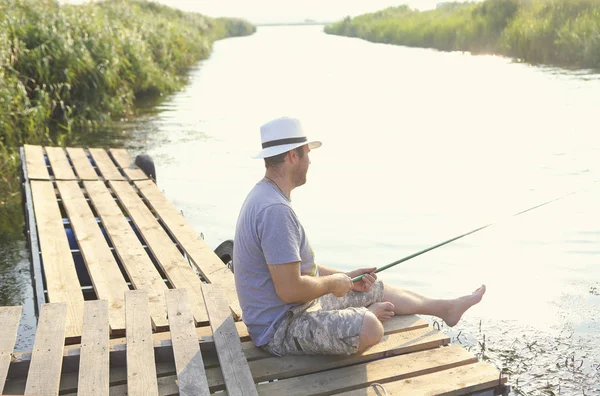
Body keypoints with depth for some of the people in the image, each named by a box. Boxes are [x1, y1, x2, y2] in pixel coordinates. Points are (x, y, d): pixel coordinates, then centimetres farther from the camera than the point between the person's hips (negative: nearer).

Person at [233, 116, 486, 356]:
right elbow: (289, 289, -30)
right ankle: (363, 315, 5)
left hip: (298, 306, 11)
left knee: (377, 290, 19)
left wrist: (345, 277, 10)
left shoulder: (265, 197, 8)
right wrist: (333, 282, -12)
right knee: (370, 328, -29)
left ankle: (446, 308, 36)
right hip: (281, 328, -11)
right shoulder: (276, 210, -28)